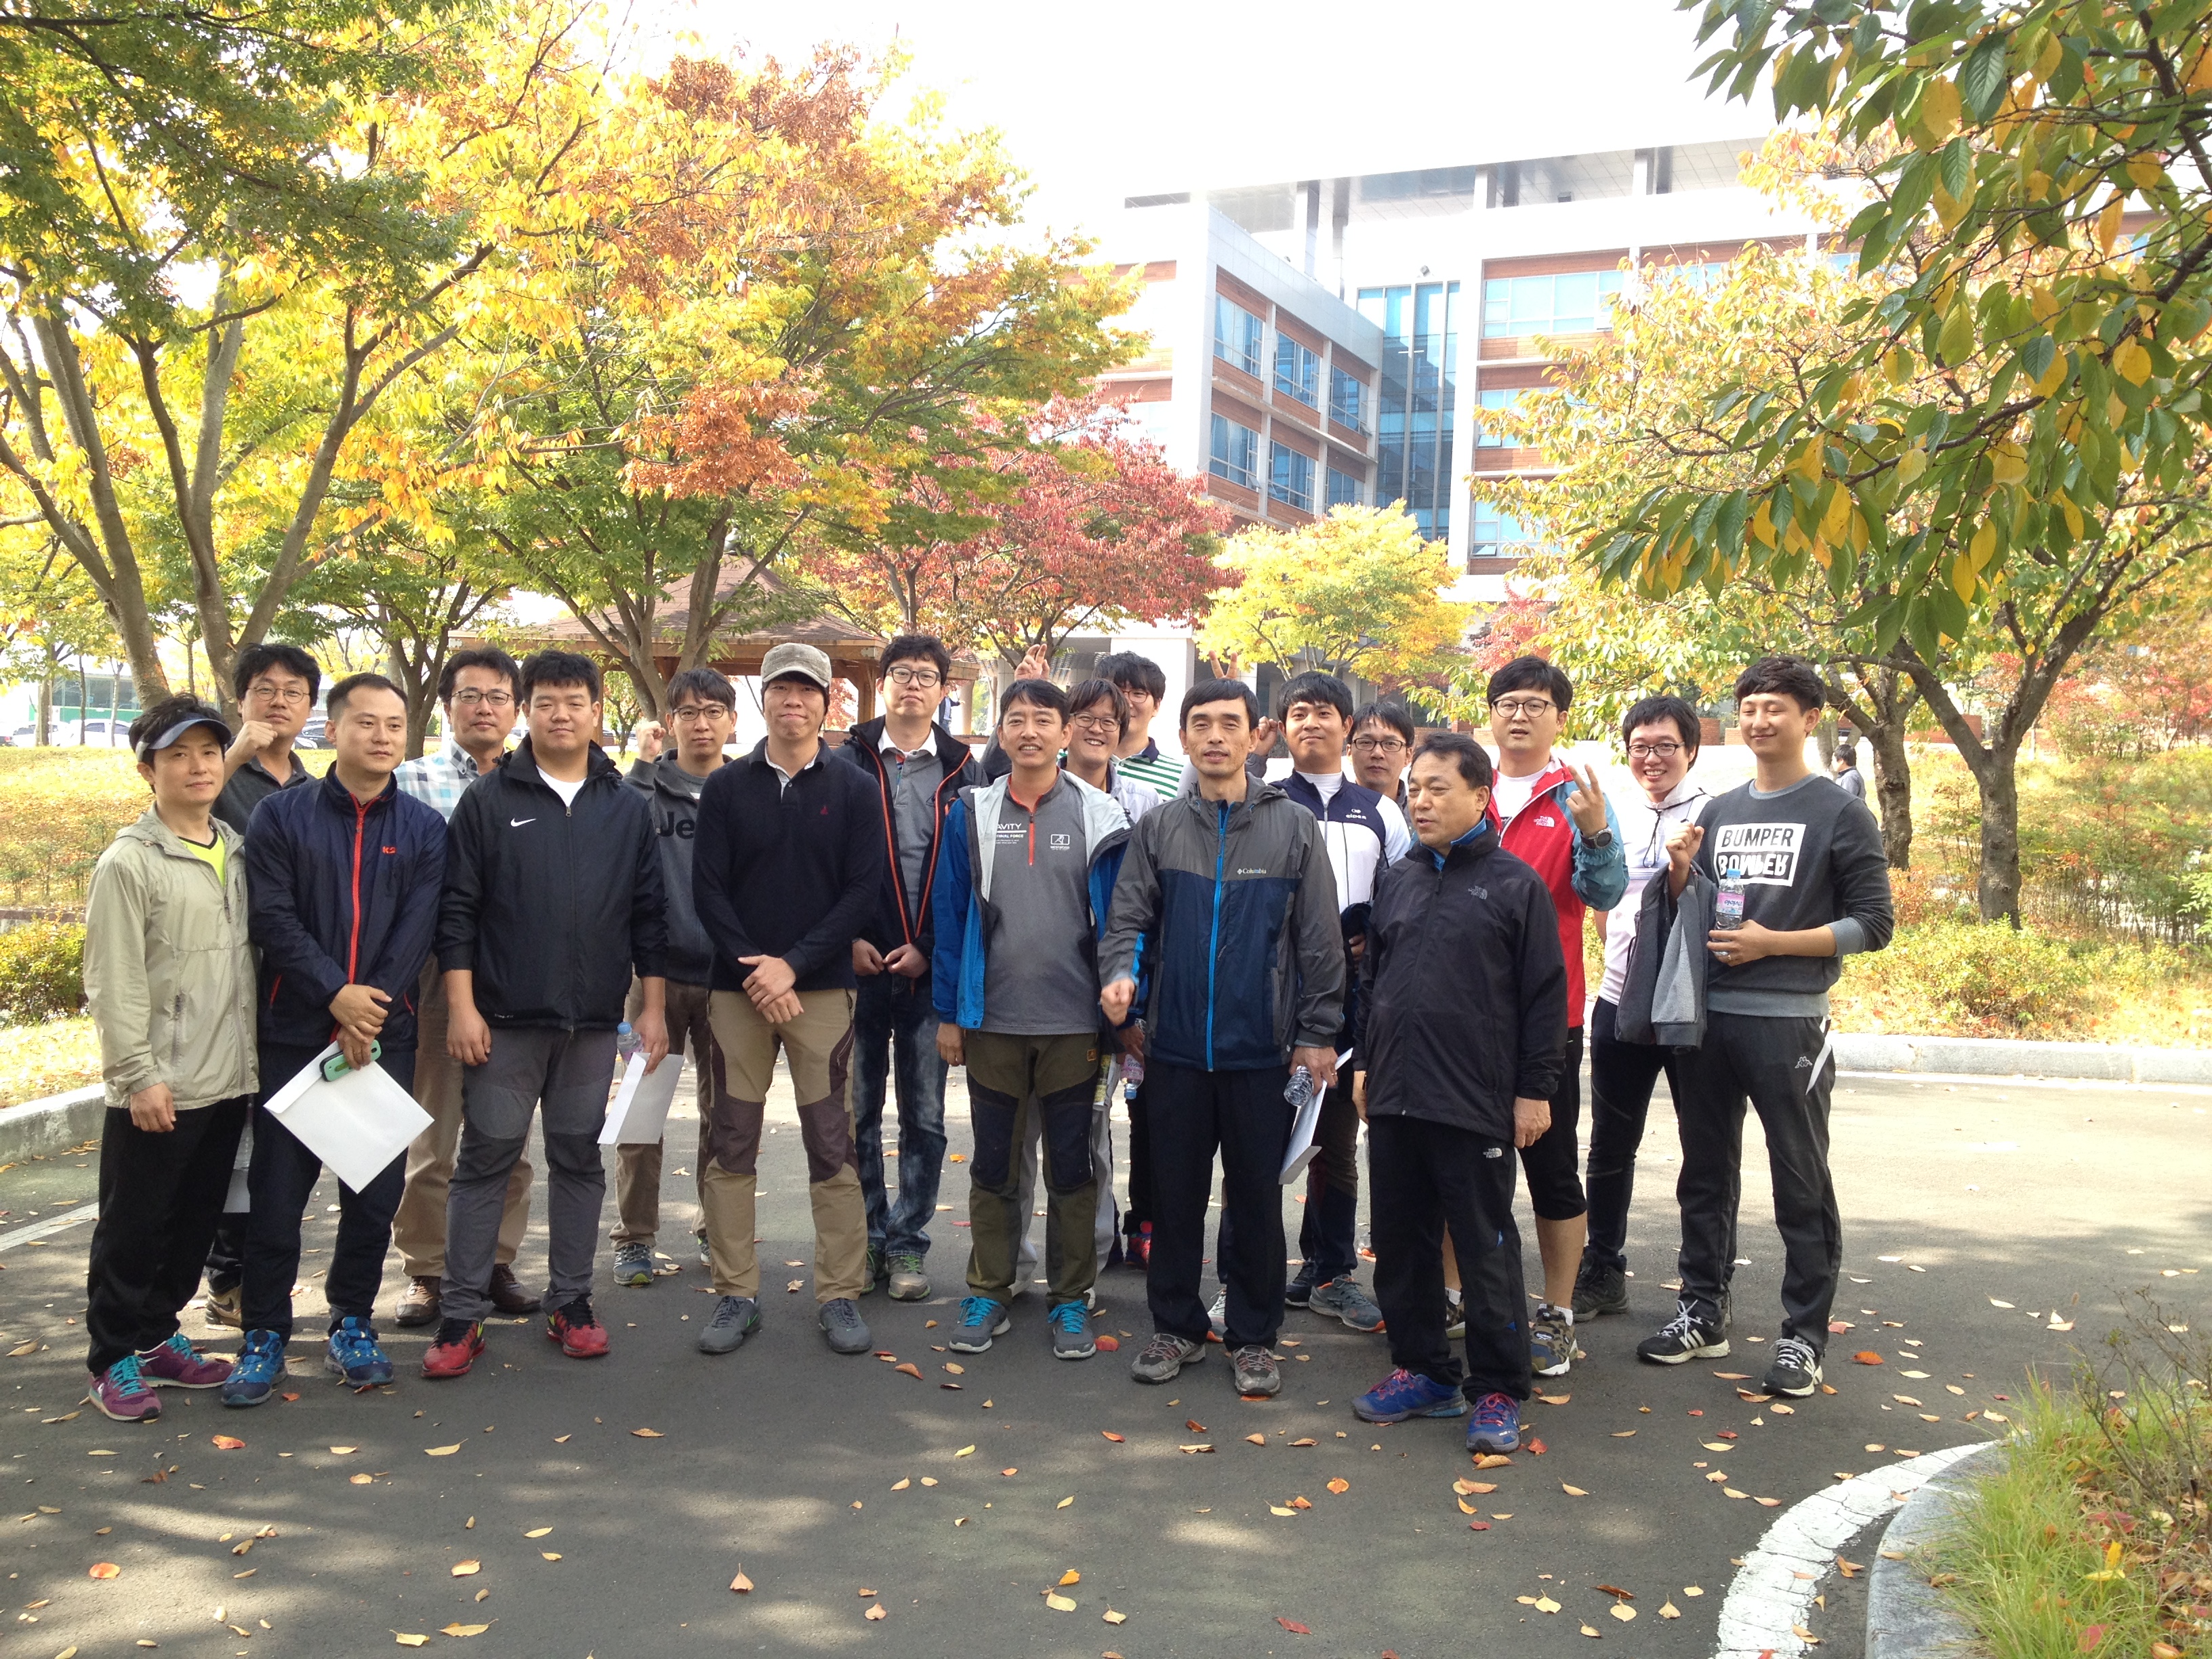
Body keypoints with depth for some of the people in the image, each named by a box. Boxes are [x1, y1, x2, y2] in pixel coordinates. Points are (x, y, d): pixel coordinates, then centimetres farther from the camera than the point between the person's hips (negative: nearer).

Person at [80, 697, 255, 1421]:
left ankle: (157, 1338, 30)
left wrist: (253, 1056, 11)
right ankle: (114, 1360, 18)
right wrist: (138, 1075, -15)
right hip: (158, 1089, -6)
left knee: (195, 1222, 15)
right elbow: (114, 984, -12)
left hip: (228, 1080, 6)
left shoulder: (239, 852, 9)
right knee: (133, 1226, 5)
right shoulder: (129, 862, -9)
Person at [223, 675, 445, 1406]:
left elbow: (416, 931, -2)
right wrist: (335, 993, -17)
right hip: (295, 1035, -1)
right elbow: (273, 916, -6)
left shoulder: (424, 829, 6)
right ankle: (265, 1334, 16)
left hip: (385, 1038, 1)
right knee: (278, 1189, 2)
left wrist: (369, 1015, -13)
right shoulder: (282, 816, 3)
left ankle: (352, 1324, 22)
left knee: (376, 1190, 5)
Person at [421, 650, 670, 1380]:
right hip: (504, 1018, -2)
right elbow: (457, 909, -2)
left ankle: (571, 1301, 21)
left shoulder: (627, 807, 7)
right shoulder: (487, 800, 1)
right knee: (486, 1159, 2)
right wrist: (461, 1005, -8)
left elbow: (649, 914, 8)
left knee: (579, 1158, 9)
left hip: (594, 1020, 2)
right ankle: (461, 1314, 10)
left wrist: (652, 1006, 3)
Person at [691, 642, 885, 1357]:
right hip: (737, 988, 1)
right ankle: (735, 1294, 15)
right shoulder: (726, 787, 7)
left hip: (823, 988, -1)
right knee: (731, 1147, 4)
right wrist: (753, 970, -11)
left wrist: (793, 964, -13)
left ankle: (839, 1294, 11)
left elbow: (864, 892, -3)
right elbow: (708, 888, 1)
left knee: (833, 1148, 1)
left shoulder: (854, 790, 4)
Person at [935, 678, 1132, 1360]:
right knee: (993, 1163, 11)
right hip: (992, 1021, 1)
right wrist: (947, 1013, 1)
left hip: (1074, 1022, -1)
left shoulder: (1100, 817, -1)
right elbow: (952, 915, 4)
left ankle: (1071, 1299, 20)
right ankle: (988, 1293, 23)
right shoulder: (972, 813, 3)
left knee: (1071, 1166, 8)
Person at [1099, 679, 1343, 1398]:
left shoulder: (1294, 826, 1)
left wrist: (1317, 1032, -2)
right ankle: (1176, 1326, 26)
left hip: (1261, 1049, -1)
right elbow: (1129, 917, 3)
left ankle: (1253, 1337, 21)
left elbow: (1319, 938, 1)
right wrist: (1119, 972, -17)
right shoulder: (1158, 828, 5)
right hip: (1175, 1046, 2)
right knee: (1175, 1194, 11)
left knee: (1258, 1197, 8)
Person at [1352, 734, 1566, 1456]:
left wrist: (1534, 1088, -8)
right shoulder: (1396, 880, 13)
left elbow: (1545, 994, -6)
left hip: (1476, 1105, -6)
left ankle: (1497, 1391, 12)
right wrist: (1369, 1060, 16)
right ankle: (1422, 1371, 26)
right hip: (1394, 1099, 6)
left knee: (1487, 1249, 1)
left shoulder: (1515, 884, -4)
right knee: (1402, 1243, 12)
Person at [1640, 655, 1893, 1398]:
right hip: (1708, 1017, 5)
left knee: (1801, 1183, 2)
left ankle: (1803, 1337, 11)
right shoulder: (1719, 812, 14)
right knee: (1706, 1174, 13)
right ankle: (1702, 1313, 25)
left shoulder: (1841, 816, -2)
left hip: (1788, 1023, -5)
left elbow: (1873, 923, -6)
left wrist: (1772, 943, -15)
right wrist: (1681, 873, -4)